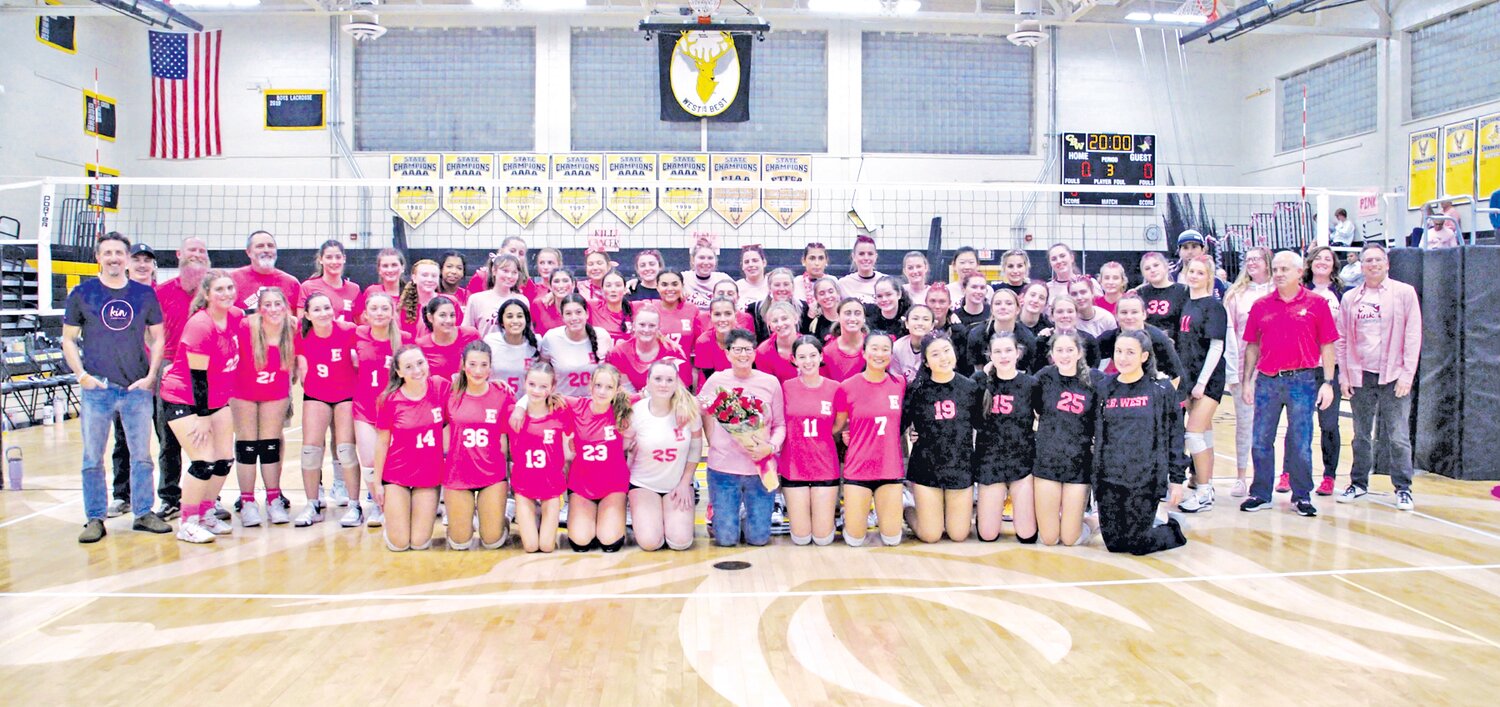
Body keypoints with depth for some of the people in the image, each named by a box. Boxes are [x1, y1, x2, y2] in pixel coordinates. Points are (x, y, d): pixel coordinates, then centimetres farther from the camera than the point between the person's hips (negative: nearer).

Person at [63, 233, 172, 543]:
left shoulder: (145, 294, 6)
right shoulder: (82, 294, 2)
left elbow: (157, 337, 11)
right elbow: (68, 340, 6)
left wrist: (151, 375, 0)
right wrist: (82, 375, -7)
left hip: (137, 388, 1)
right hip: (96, 389, -1)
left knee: (142, 455, 6)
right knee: (93, 457, 4)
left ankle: (143, 513, 16)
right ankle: (95, 519, 14)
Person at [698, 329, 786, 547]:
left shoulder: (770, 382, 1)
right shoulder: (716, 380, 0)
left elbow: (780, 425, 4)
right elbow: (702, 415, 7)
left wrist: (771, 447, -13)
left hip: (761, 469, 1)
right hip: (723, 468, -1)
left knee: (758, 538, 4)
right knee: (725, 539, 1)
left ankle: (753, 516, 35)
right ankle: (716, 516, 33)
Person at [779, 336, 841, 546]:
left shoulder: (834, 388, -3)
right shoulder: (786, 387, -3)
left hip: (825, 467, 0)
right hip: (794, 466, 0)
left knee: (823, 538, 3)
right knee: (801, 538, 3)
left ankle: (832, 506, 32)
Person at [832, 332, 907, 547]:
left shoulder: (900, 384, -1)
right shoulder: (847, 388, -8)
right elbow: (837, 426, 7)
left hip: (891, 468, 2)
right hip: (858, 467, -2)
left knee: (892, 540, 5)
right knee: (854, 539, 2)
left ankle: (888, 511, 35)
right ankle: (852, 512, 33)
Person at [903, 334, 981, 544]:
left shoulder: (970, 387, -2)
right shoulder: (917, 389, -7)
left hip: (961, 468, 2)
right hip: (926, 468, -2)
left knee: (958, 535, 7)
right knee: (930, 536, 3)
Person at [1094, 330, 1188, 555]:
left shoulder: (1161, 390, -2)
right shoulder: (1104, 389, 4)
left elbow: (1174, 437, 1)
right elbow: (1096, 435, 9)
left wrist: (1177, 479, 0)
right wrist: (1093, 476, 6)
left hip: (1146, 479, -3)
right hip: (1109, 478, 3)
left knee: (1137, 545, -2)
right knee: (1114, 544, 4)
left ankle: (1172, 528, 28)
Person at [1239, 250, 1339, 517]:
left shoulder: (1317, 304, 0)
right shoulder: (1261, 306, 8)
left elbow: (1327, 345, 0)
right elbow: (1252, 346, 12)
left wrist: (1327, 382, -5)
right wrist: (1247, 380, 8)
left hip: (1303, 379, -3)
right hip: (1267, 380, 3)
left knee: (1300, 442, 4)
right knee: (1261, 441, 6)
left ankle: (1302, 496, 17)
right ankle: (1260, 494, 17)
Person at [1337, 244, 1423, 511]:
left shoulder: (1404, 293, 0)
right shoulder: (1350, 298, 9)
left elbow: (1413, 335, -3)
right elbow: (1343, 339, 11)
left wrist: (1407, 374, -8)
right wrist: (1343, 375, 5)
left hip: (1393, 377, -3)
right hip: (1359, 376, 3)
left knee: (1397, 437, -3)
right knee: (1361, 435, 11)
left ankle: (1403, 489, 7)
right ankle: (1359, 483, 21)